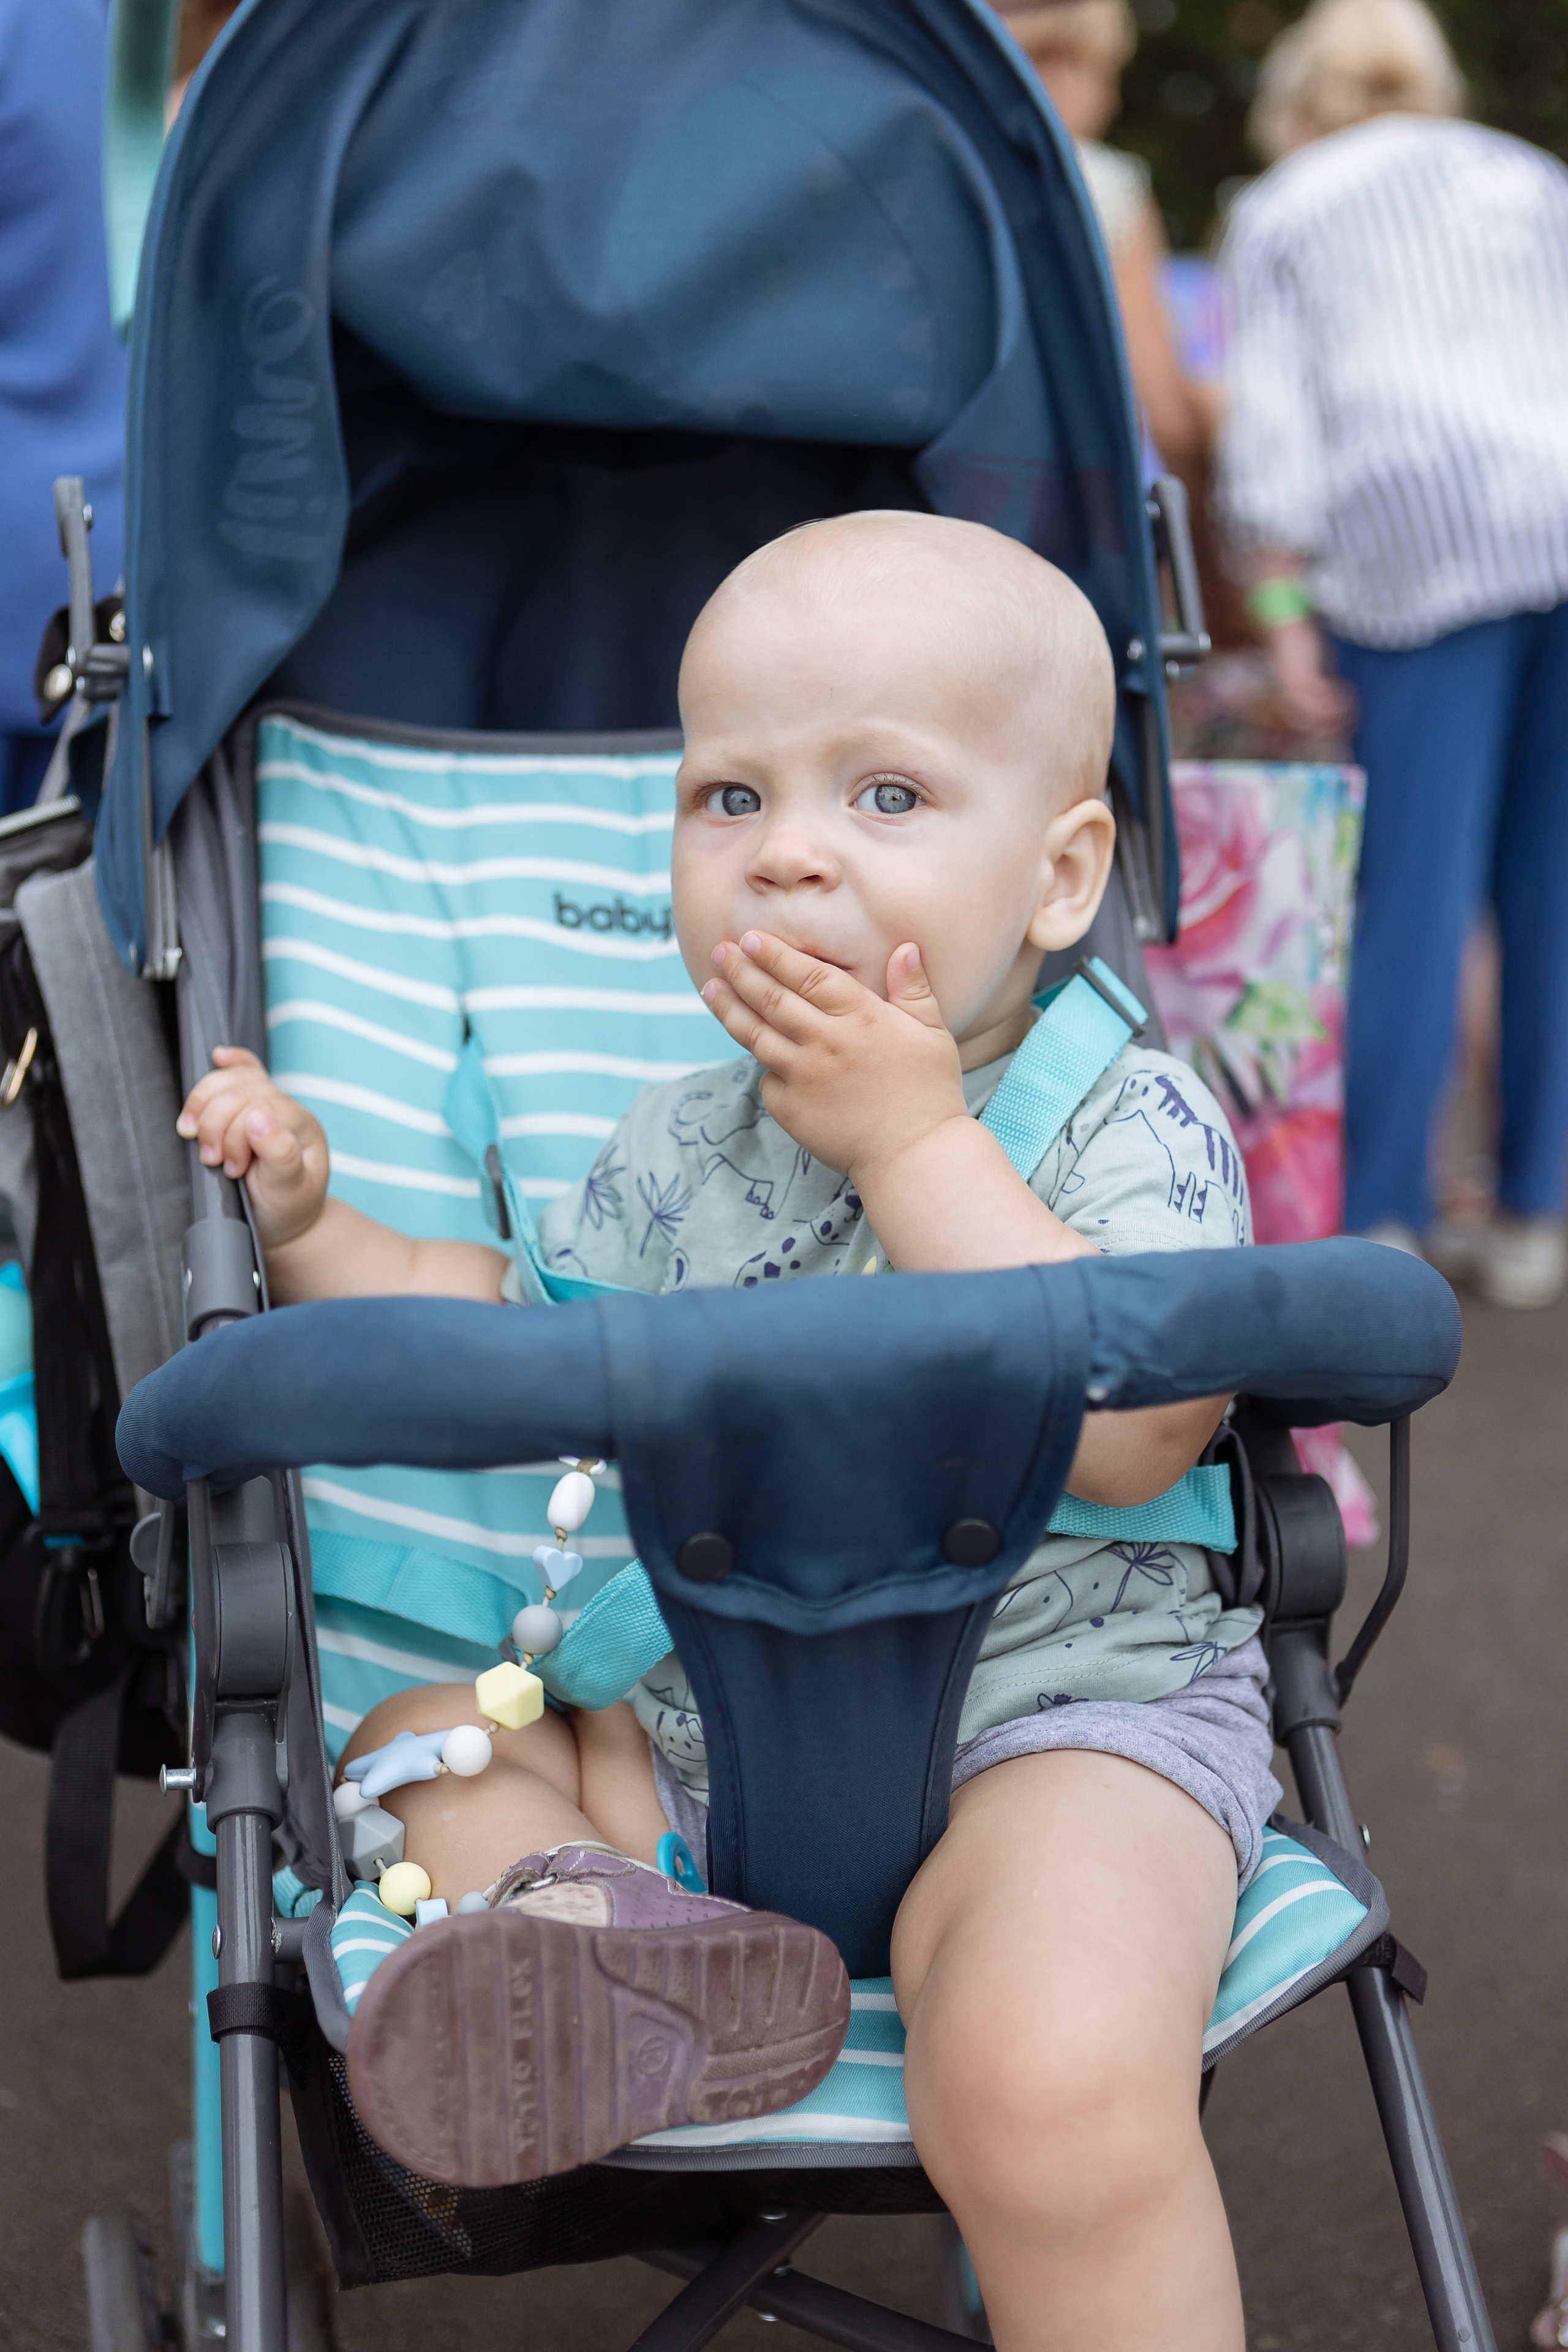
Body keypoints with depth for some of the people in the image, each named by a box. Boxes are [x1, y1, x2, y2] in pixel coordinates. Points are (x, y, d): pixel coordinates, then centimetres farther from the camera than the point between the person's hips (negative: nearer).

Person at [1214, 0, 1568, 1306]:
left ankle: (1380, 1219, 0)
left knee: (1415, 889, -2)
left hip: (1422, 538, -3)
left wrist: (1282, 608, 1)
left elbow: (1274, 422, 5)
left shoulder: (1281, 210, 19)